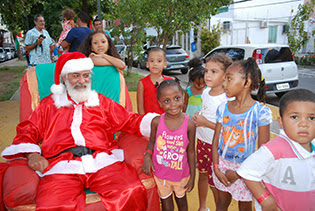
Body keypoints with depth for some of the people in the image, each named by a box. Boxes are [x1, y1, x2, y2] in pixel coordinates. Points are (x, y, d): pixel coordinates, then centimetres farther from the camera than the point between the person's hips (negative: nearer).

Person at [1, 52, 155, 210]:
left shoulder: (101, 101, 24)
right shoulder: (49, 104, 24)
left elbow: (130, 121, 21)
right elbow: (27, 132, 20)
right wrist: (32, 154, -1)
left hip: (102, 160, 1)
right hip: (61, 167, 0)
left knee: (133, 194, -26)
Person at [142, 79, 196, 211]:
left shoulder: (189, 125, -19)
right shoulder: (156, 122, -17)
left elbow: (190, 151, -9)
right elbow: (152, 141, -1)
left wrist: (192, 176, -2)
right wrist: (147, 156, -19)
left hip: (181, 174, 0)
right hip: (160, 173, 0)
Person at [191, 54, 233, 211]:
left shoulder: (227, 100, -22)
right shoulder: (205, 92, 2)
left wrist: (206, 123, -22)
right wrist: (197, 118, -2)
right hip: (201, 140, 7)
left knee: (214, 184, 5)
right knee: (202, 175, 21)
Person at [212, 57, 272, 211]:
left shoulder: (261, 112, -17)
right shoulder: (223, 108, -4)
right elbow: (216, 140, 1)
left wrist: (239, 173, -14)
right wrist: (216, 168, -8)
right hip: (222, 163, 3)